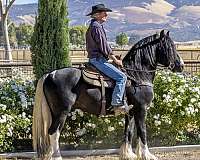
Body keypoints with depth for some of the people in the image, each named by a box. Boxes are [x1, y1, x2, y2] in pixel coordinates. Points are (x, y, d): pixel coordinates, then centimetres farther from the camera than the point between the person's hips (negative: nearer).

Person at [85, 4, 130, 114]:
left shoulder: (92, 26, 20)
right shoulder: (97, 26, -13)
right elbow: (104, 46, -16)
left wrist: (113, 58, 21)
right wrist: (115, 60, -8)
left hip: (94, 59, 11)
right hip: (98, 59, -11)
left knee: (121, 76, 18)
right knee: (121, 77, -19)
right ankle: (117, 104, -24)